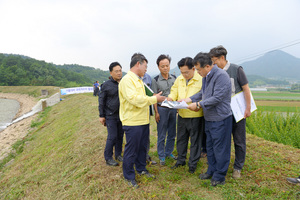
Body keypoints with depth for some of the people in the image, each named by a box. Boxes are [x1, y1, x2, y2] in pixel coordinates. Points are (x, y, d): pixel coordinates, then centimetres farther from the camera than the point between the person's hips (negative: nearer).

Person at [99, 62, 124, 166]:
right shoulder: (106, 85, -6)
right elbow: (101, 101, -2)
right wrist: (101, 116, -3)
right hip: (111, 116, -4)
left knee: (120, 135, 11)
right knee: (112, 137, -3)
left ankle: (118, 154, 28)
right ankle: (108, 158, 13)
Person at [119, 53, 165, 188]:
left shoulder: (138, 80, 17)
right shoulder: (127, 80, -16)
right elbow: (134, 98, -25)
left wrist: (154, 98, 10)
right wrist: (154, 99, -17)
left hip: (143, 121, 9)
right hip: (132, 122, -9)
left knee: (142, 147, 20)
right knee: (131, 150, 4)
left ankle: (141, 169, 38)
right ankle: (129, 176, 21)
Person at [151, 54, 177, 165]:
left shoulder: (174, 78, 5)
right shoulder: (155, 80, -6)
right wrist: (156, 112, -8)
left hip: (173, 108, 4)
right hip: (162, 109, -4)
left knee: (172, 134, 13)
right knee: (161, 135, 6)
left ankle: (169, 152, 30)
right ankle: (161, 156, 18)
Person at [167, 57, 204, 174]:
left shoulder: (201, 80, -16)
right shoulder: (179, 79, 4)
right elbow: (174, 91, 13)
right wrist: (171, 97, -8)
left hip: (195, 115, -6)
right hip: (182, 115, 6)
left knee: (195, 141, 10)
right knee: (181, 139, 19)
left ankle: (193, 164, 27)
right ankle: (181, 160, 38)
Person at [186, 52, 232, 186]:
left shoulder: (221, 76, -20)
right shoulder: (205, 77, 9)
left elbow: (217, 98, -25)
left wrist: (198, 105, -20)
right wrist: (188, 100, 7)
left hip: (220, 119, -9)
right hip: (209, 118, 9)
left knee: (220, 149, 3)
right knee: (210, 147, 19)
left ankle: (219, 177, 19)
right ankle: (211, 171, 36)